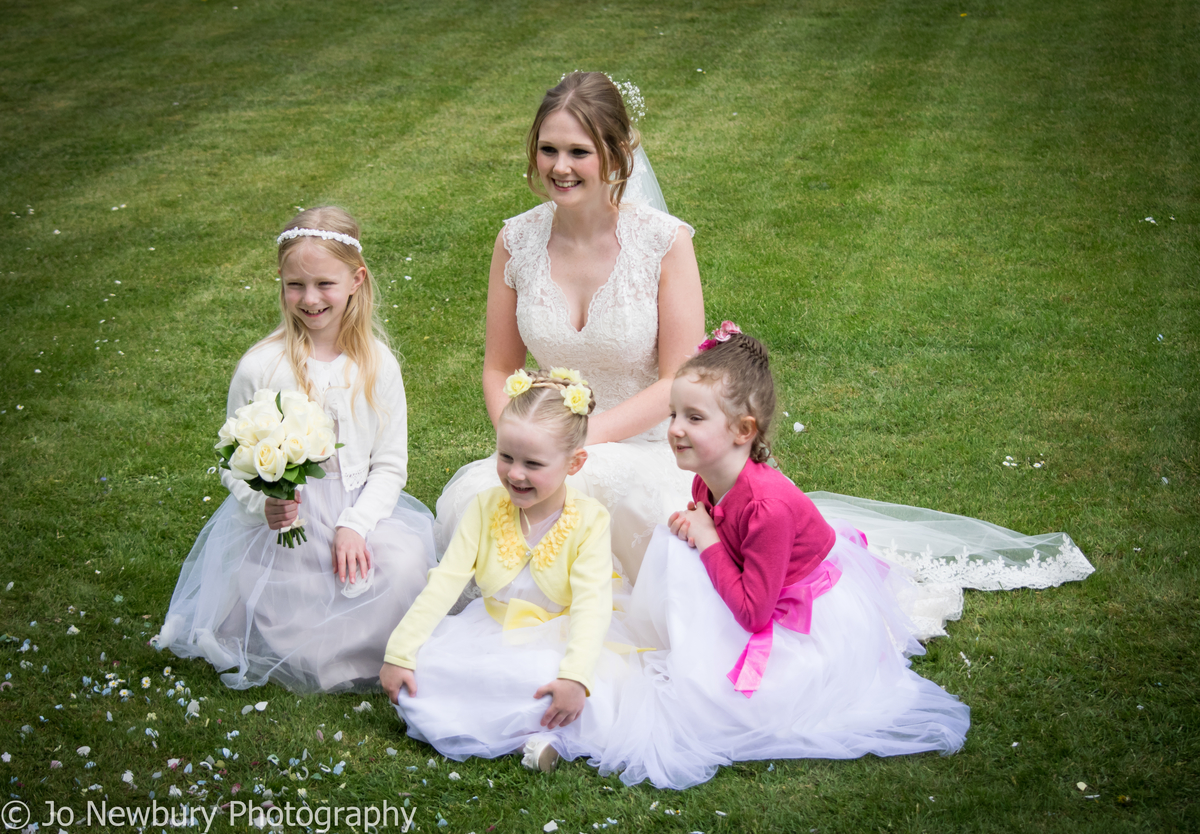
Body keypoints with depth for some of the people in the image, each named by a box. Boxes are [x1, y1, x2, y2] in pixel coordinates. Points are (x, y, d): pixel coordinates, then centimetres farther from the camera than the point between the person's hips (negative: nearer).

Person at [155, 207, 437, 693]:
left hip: (360, 509, 2)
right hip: (279, 518, -2)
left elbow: (390, 463, 2)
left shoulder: (377, 364, 0)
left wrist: (355, 524, -13)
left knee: (405, 566, -24)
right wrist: (264, 504, -20)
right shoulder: (260, 367, -6)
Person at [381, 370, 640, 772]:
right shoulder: (486, 507, -3)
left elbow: (591, 604, -21)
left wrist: (575, 676, -36)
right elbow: (445, 581, -5)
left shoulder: (589, 519, -13)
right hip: (490, 630, 4)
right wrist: (399, 652, -13)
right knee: (419, 669, -23)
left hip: (557, 641, -4)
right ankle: (529, 733, -23)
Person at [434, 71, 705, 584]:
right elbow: (499, 369, 10)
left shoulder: (664, 241, -9)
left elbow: (681, 379, -8)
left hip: (643, 448, -2)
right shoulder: (516, 241, 1)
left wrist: (586, 437, -17)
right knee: (469, 497, -29)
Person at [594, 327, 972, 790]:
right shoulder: (707, 482, -8)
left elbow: (752, 611, -29)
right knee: (673, 545, -5)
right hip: (760, 597, 9)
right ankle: (687, 661, 9)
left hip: (817, 623, -9)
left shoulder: (768, 507, -34)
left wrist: (708, 542, -22)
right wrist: (690, 526, -11)